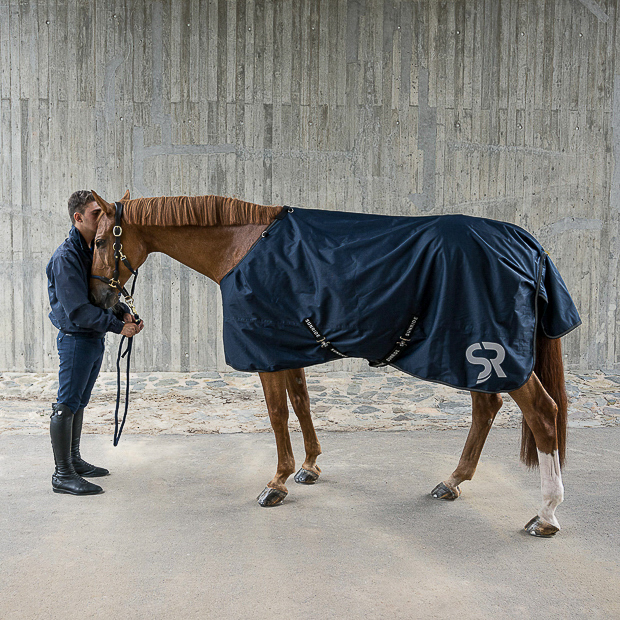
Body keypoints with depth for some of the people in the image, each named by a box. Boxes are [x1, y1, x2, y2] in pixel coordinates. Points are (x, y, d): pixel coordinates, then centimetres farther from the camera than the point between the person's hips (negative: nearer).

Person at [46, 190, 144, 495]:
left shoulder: (95, 250, 11)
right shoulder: (66, 256, -18)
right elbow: (77, 310, -23)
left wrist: (124, 312, -1)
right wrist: (118, 326, -22)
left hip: (95, 338, 9)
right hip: (76, 338, -9)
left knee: (79, 402, 18)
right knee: (67, 404, -3)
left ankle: (74, 461, 30)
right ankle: (62, 474, 3)